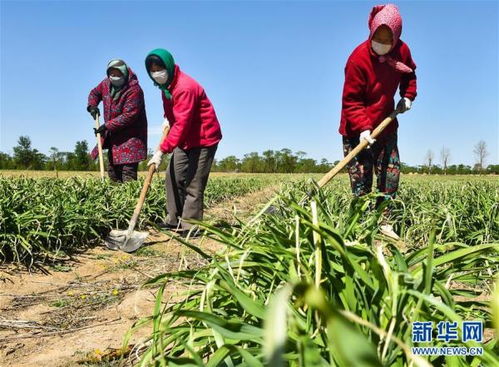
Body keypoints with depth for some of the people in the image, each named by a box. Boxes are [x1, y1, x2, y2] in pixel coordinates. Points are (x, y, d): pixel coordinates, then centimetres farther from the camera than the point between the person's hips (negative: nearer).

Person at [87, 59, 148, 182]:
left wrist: (107, 126, -23)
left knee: (128, 172, -15)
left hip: (130, 136, -8)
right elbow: (95, 93, 24)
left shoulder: (134, 90, -21)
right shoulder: (106, 83, 3)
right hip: (114, 137, 8)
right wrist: (92, 105, 3)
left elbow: (128, 116, -25)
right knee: (112, 170, 14)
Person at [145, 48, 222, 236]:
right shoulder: (166, 84, 5)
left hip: (204, 138, -9)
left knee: (194, 184, -10)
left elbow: (181, 124, -33)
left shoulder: (185, 87, -26)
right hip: (185, 139, 10)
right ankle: (174, 220, 15)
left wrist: (161, 151, -37)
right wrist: (167, 118, 4)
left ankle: (189, 227, -3)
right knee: (173, 176, 7)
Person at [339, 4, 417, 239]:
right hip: (357, 129, -6)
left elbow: (409, 74, 19)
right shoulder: (358, 58, -21)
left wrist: (408, 96, 3)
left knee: (391, 173, 7)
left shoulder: (402, 51, -4)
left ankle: (383, 222, 17)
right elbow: (351, 100, -20)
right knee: (361, 180, -4)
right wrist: (363, 128, -30)